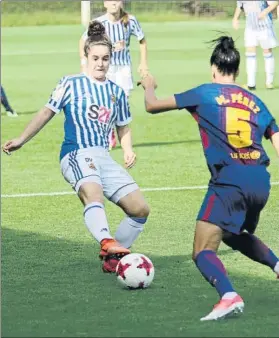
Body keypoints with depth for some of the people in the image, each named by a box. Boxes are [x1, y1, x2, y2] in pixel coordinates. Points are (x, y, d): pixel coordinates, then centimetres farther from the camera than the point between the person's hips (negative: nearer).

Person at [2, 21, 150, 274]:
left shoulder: (116, 92, 17)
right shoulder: (71, 84, 6)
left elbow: (123, 128, 26)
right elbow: (47, 112, 14)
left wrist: (128, 151, 6)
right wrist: (22, 140, 12)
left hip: (104, 158, 6)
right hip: (77, 155, -6)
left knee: (140, 209, -4)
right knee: (93, 194, -37)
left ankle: (114, 260, 10)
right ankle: (108, 244, -62)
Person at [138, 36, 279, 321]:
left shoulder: (205, 94, 4)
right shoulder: (254, 101, 16)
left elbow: (152, 106, 11)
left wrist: (149, 86, 32)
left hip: (229, 182, -6)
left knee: (203, 251, -8)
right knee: (236, 235, 34)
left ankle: (229, 296, -34)